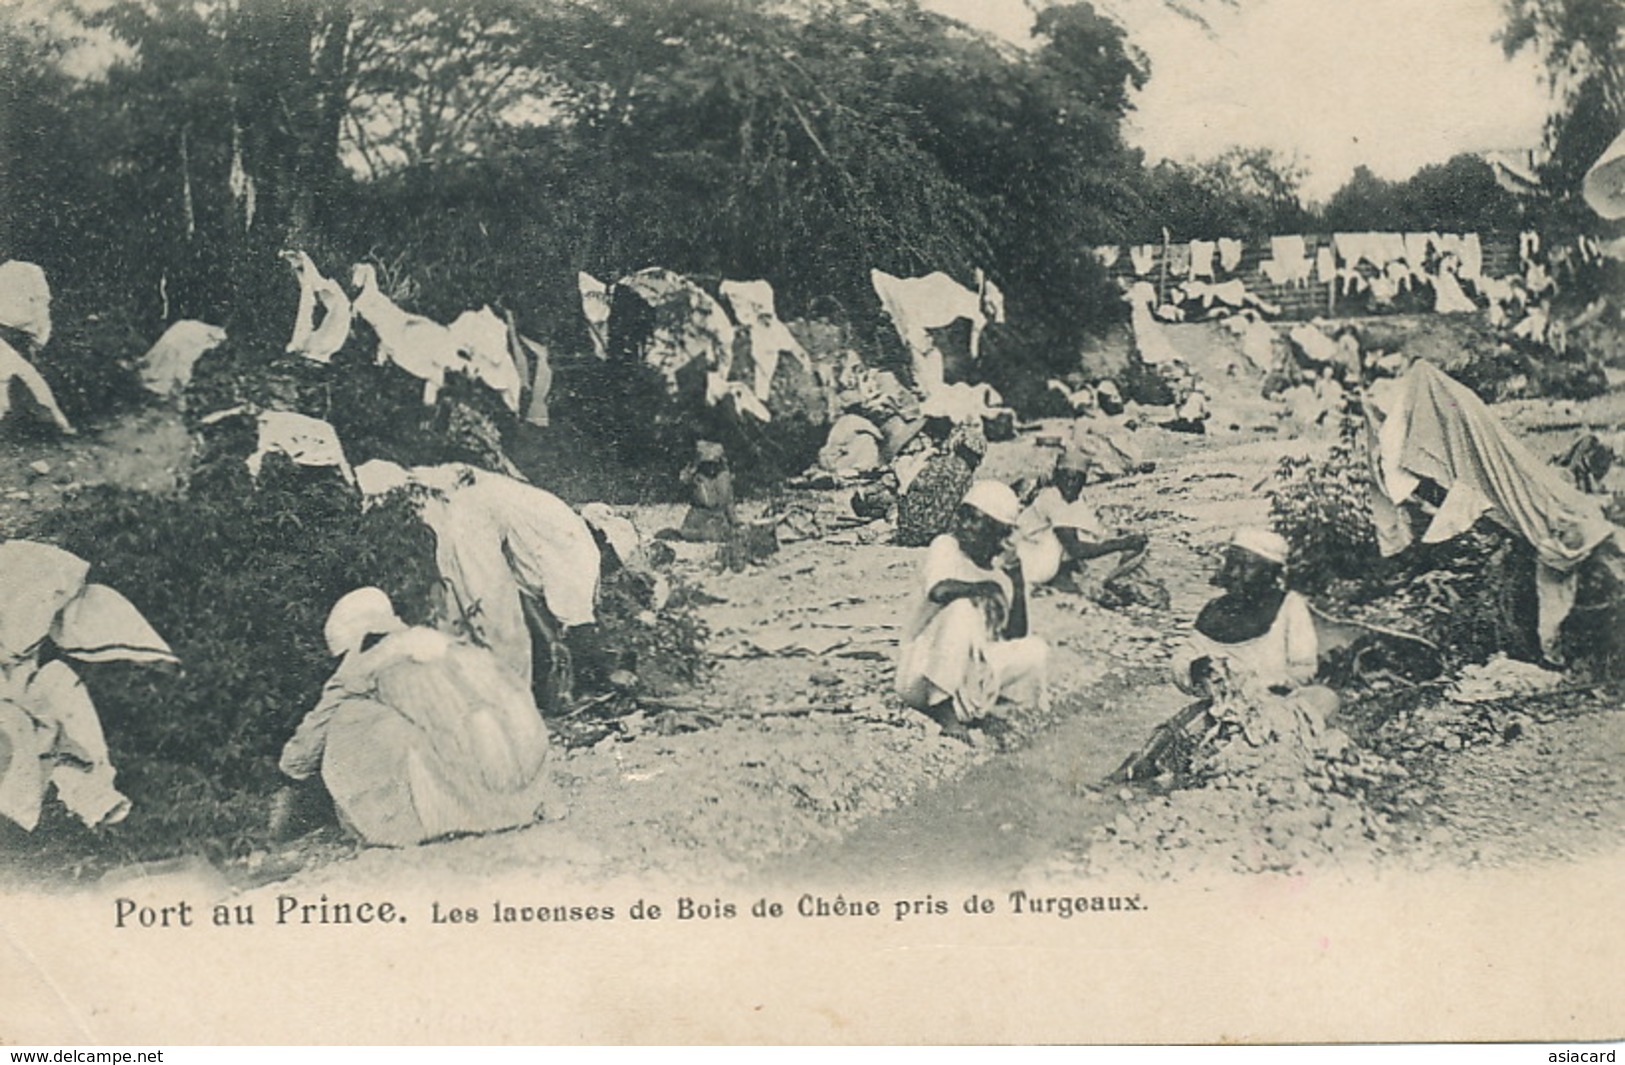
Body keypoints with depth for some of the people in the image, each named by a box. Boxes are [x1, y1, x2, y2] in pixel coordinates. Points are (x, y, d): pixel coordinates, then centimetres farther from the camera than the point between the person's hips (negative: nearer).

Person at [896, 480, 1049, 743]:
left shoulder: (1003, 570, 5)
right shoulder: (946, 547, -10)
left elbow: (1015, 637, 0)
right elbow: (938, 591, -34)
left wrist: (1017, 583, -8)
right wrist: (986, 588, -19)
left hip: (969, 673, 6)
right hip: (922, 673, -6)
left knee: (1035, 651, -7)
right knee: (962, 608, -29)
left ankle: (964, 707, -1)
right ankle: (942, 706, -25)